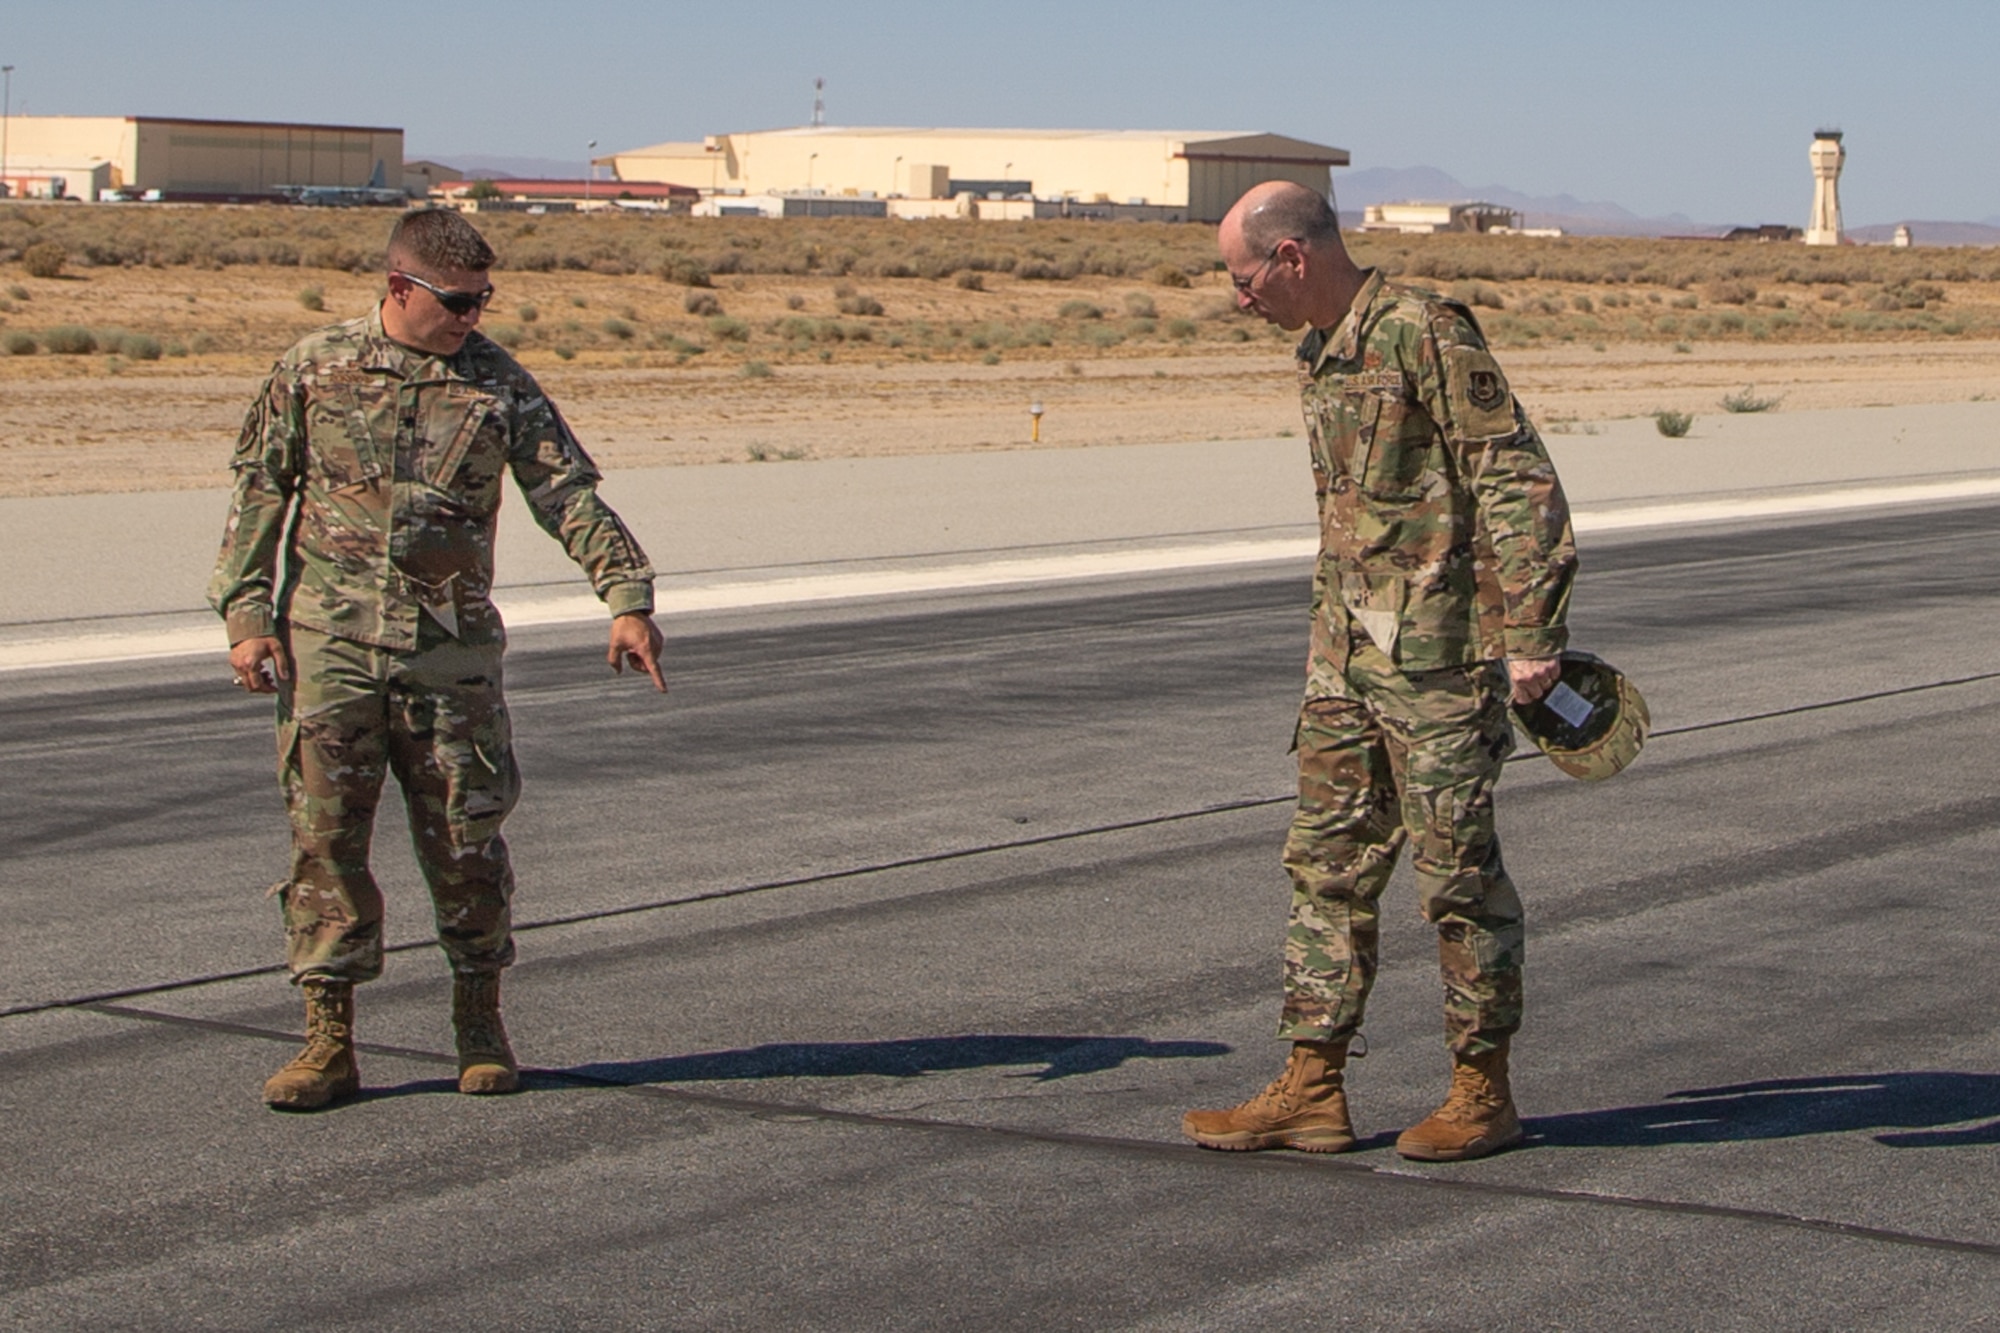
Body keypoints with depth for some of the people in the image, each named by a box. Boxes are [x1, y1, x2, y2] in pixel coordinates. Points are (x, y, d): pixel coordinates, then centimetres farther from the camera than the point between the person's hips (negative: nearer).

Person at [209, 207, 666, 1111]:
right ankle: (328, 1041, 5)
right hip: (330, 649, 0)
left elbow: (569, 494, -2)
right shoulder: (315, 369, 4)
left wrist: (626, 596, -15)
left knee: (465, 839, 4)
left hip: (452, 653, 0)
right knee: (325, 836, -1)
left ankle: (480, 1025, 20)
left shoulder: (500, 384, 3)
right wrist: (248, 615, 0)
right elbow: (258, 492, 8)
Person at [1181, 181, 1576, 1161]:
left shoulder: (1424, 332, -14)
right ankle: (1311, 1090, 14)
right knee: (1327, 861, 9)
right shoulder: (1320, 355, 14)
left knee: (1456, 873, 1)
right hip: (1346, 655, 9)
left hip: (1436, 657, -9)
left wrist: (1529, 635, -20)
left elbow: (1517, 482, -16)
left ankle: (1483, 1093, 12)